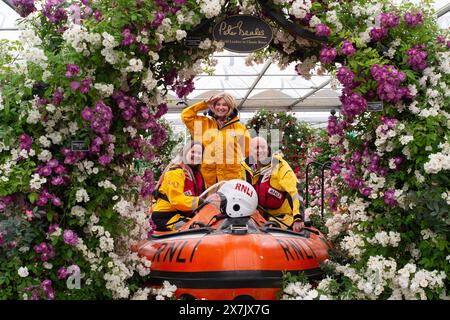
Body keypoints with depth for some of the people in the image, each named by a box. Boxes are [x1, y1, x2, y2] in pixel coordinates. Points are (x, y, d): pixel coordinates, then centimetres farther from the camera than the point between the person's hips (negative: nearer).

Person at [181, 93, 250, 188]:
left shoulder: (240, 128, 8)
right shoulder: (205, 124, 14)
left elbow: (247, 152, 10)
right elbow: (186, 115, 12)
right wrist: (205, 104, 9)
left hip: (232, 177, -2)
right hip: (208, 176, 2)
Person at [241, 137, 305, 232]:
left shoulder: (279, 165, -16)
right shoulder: (246, 167, 0)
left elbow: (295, 191, -25)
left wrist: (298, 218, -33)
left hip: (283, 217, -6)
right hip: (263, 215, 6)